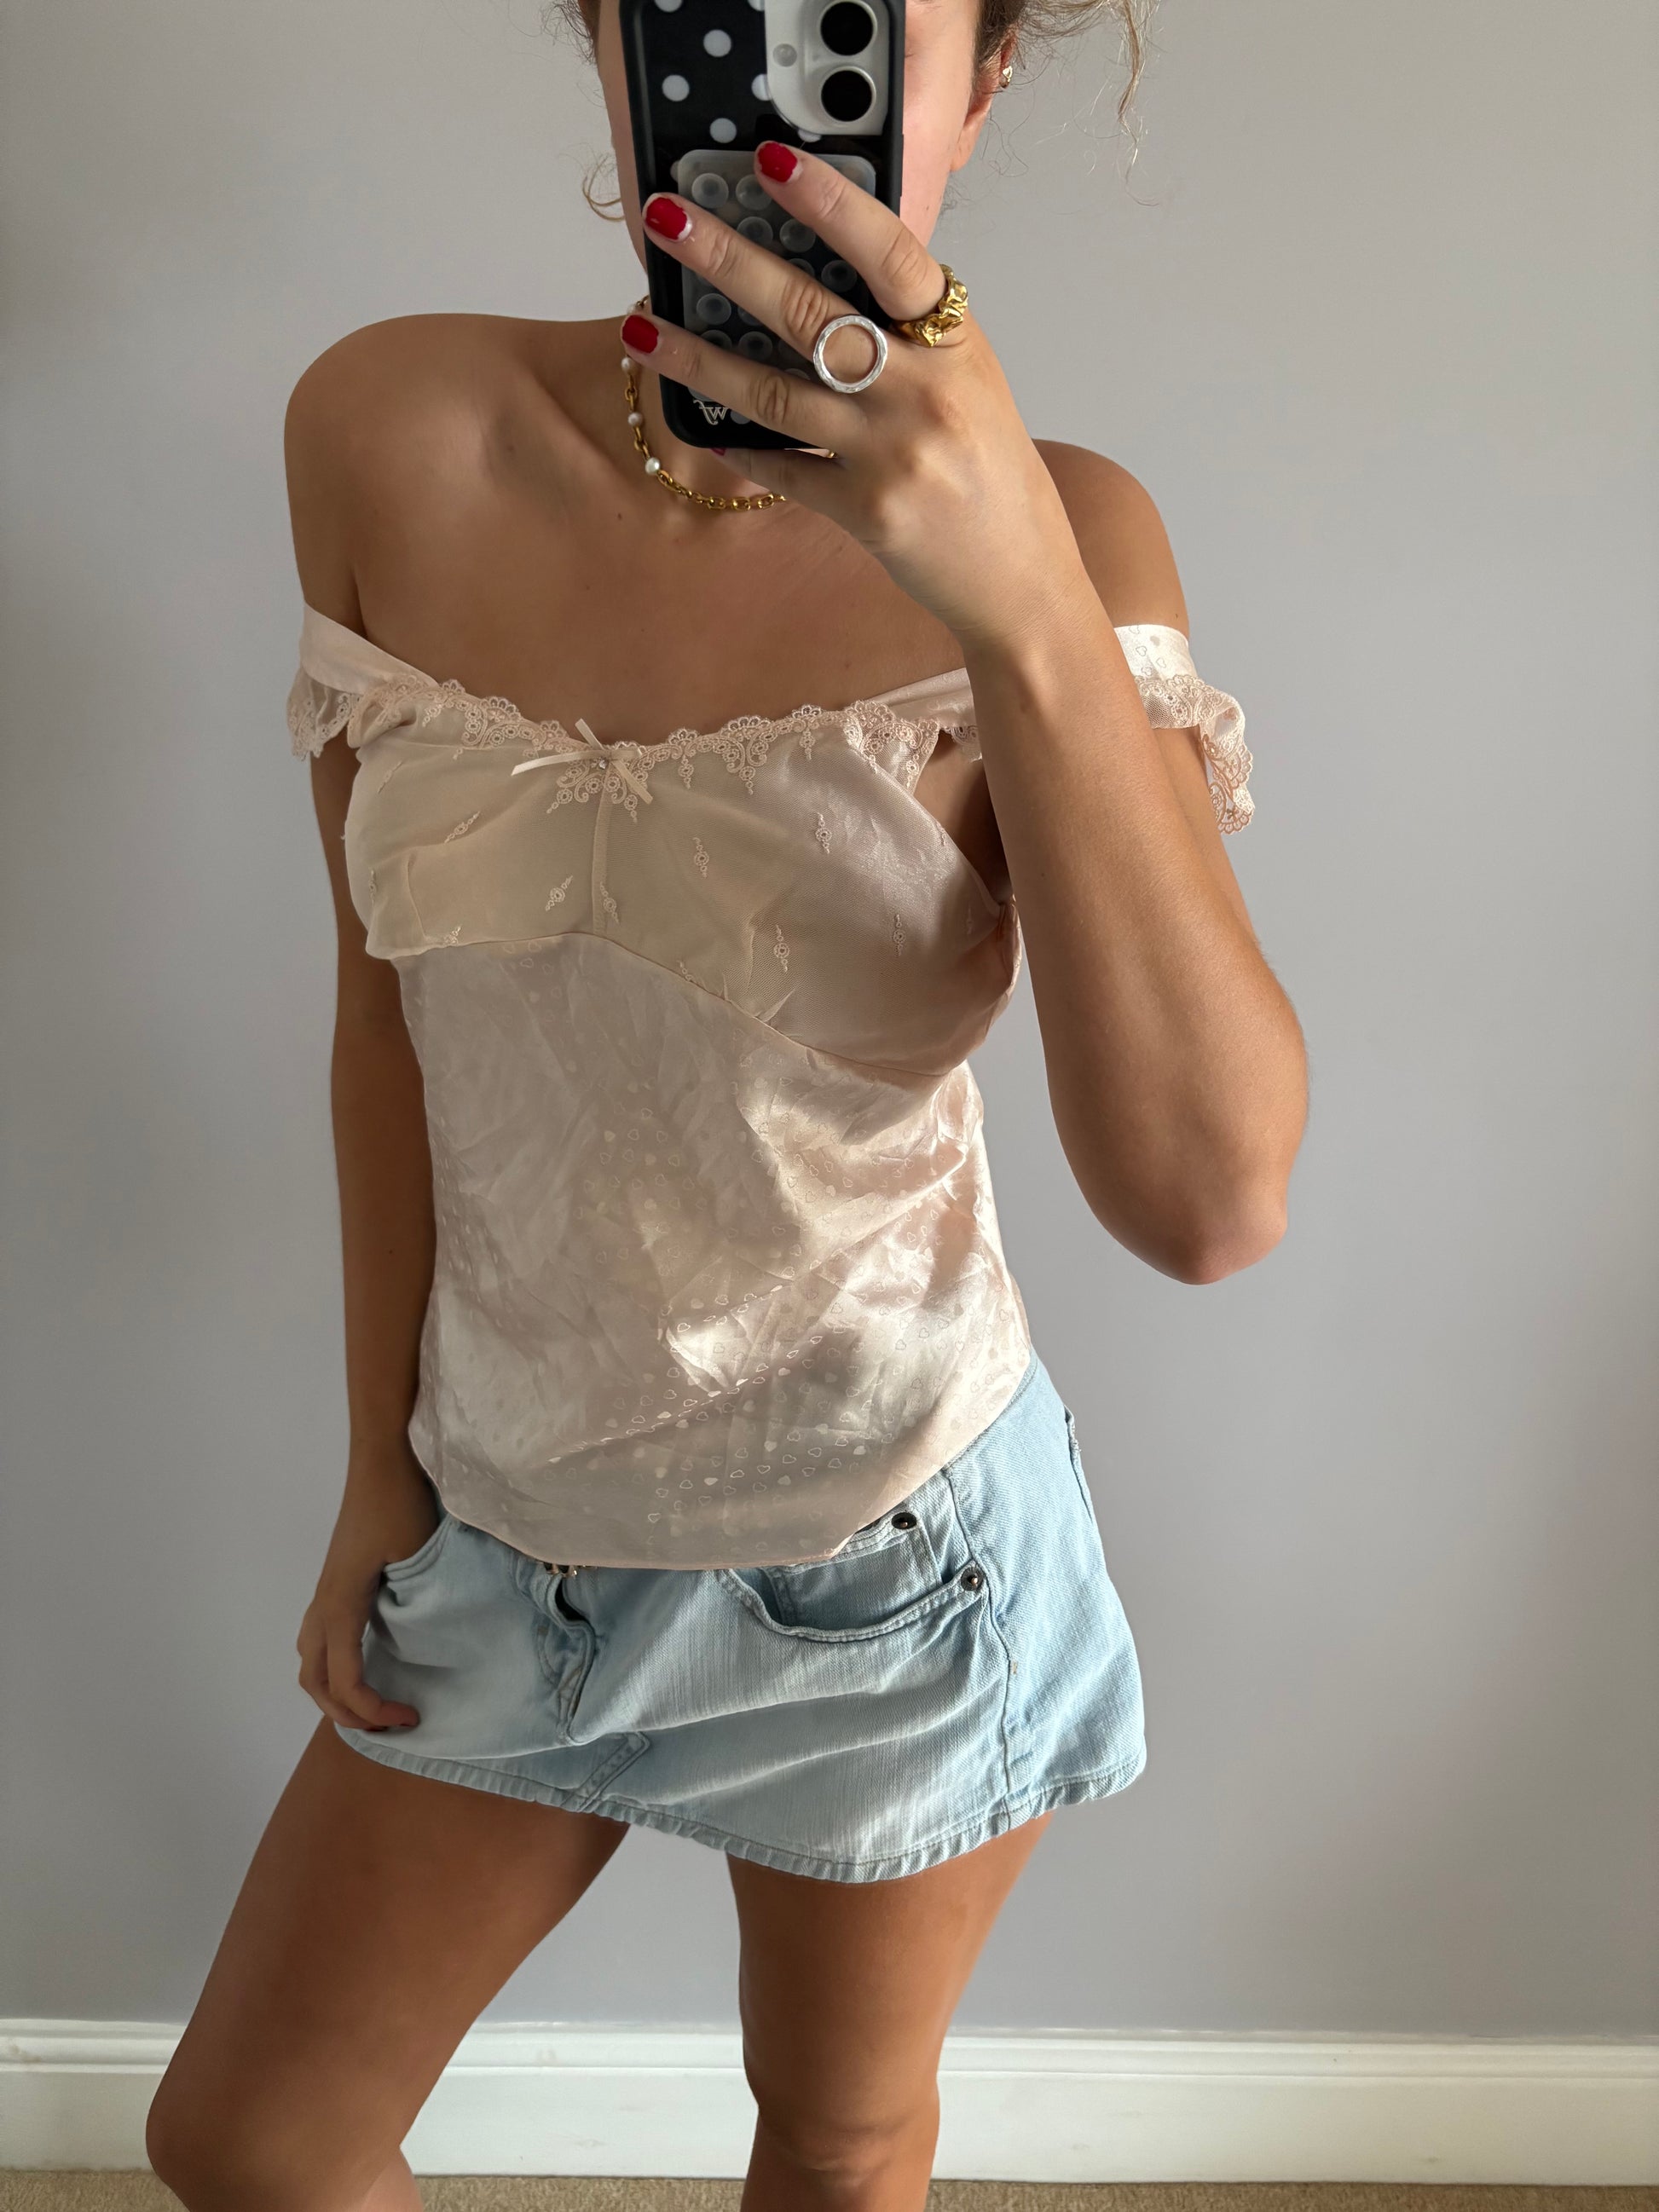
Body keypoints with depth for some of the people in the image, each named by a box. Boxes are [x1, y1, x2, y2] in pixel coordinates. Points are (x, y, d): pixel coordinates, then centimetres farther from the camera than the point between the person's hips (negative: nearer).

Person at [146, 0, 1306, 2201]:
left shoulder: (1054, 531, -16)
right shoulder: (391, 435, -10)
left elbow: (1210, 1199, -28)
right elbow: (395, 1008, -1)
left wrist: (1024, 600, -37)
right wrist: (382, 1470, 5)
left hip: (890, 1545, -2)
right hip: (513, 1525, 3)